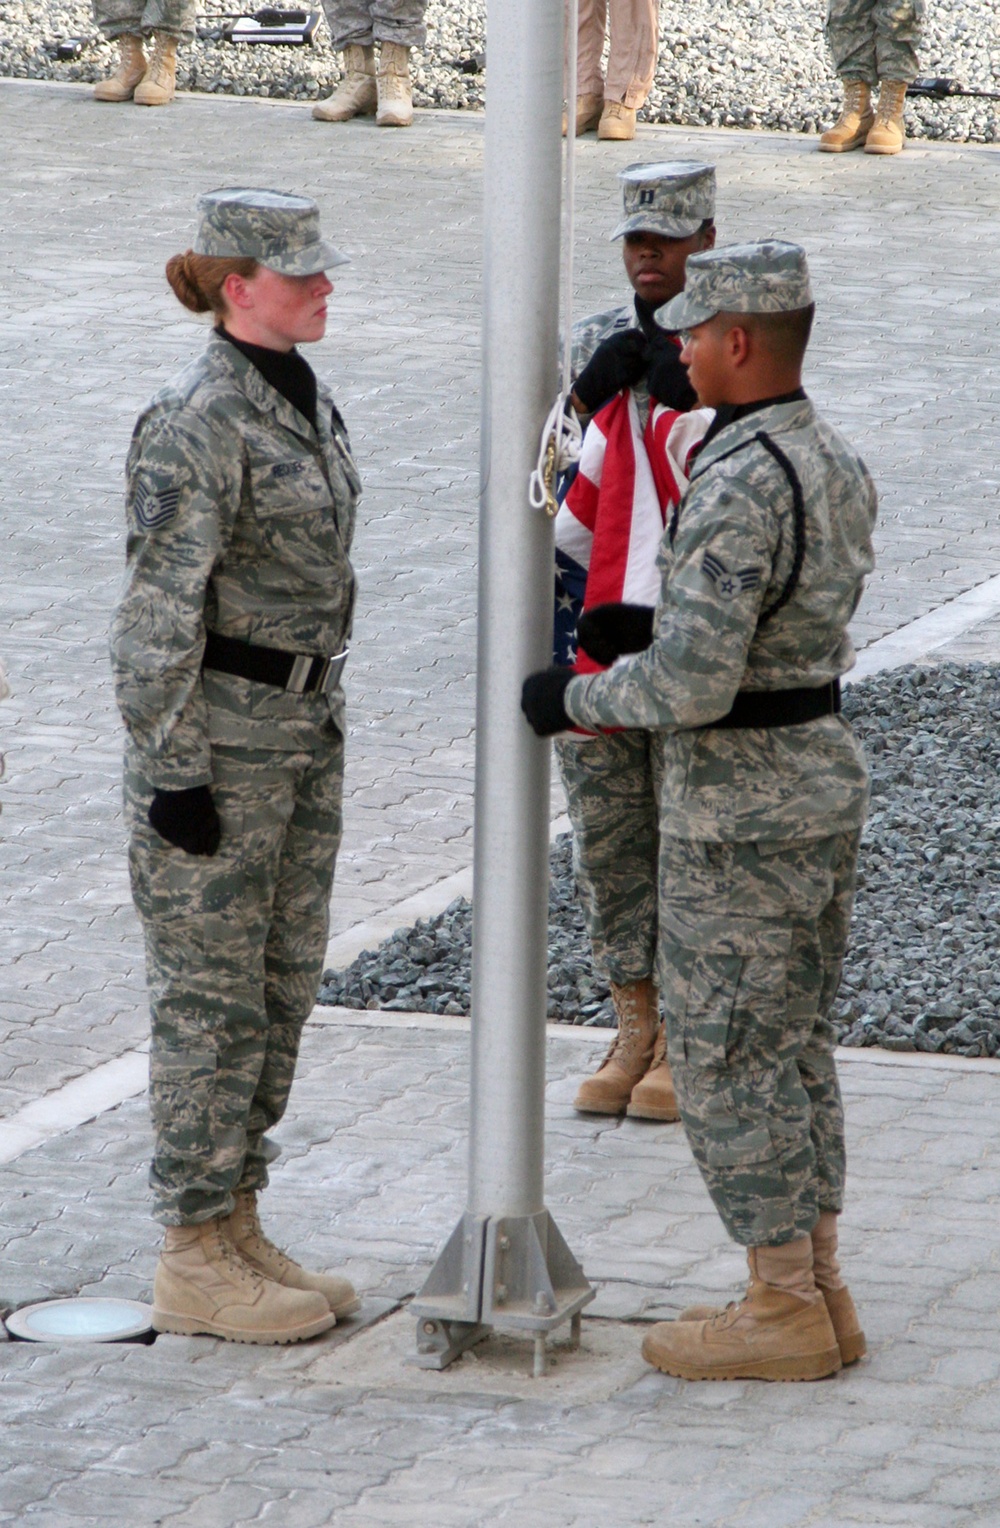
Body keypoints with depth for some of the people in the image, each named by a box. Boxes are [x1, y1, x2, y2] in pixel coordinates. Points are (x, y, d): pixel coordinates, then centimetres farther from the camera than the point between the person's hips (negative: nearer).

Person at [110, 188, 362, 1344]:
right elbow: (160, 612, -19)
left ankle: (235, 1230, 22)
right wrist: (174, 774, -20)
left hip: (303, 726, 9)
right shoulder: (195, 422, -18)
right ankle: (191, 1265, 6)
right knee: (211, 995, -2)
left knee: (282, 986, 12)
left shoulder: (299, 399, 10)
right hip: (214, 735, -9)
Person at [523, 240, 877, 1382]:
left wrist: (574, 698, -11)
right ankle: (816, 1291, 21)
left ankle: (782, 1315, 7)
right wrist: (649, 630, 14)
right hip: (826, 779, 9)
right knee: (791, 1049, 16)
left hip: (736, 809, -9)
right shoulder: (837, 466, 7)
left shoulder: (738, 487, -24)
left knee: (725, 1062, 1)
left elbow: (693, 685, -28)